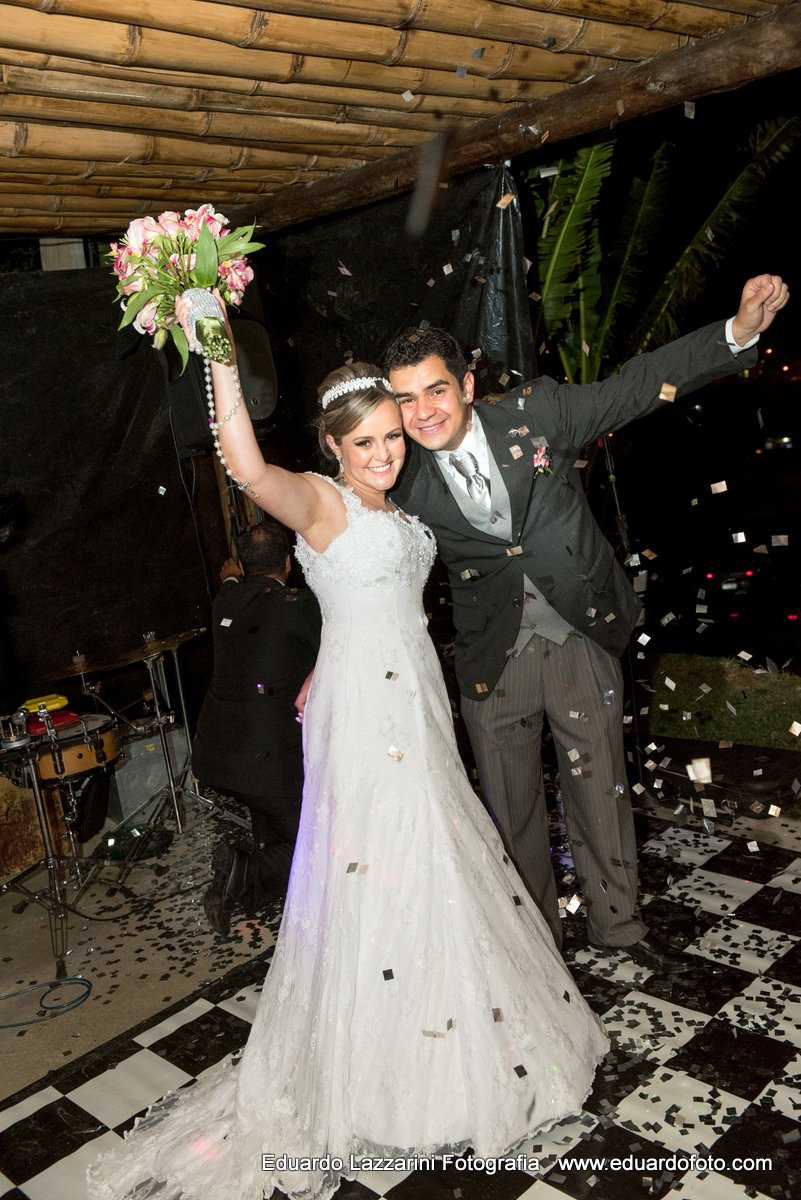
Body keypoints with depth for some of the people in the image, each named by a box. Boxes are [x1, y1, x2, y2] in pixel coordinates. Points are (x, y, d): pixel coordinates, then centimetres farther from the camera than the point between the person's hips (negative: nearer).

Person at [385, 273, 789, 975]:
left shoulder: (537, 412, -9)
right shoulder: (407, 483, -8)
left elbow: (638, 387, -5)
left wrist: (740, 330, -15)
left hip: (583, 640, 0)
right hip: (493, 659, 0)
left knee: (602, 788, 14)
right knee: (512, 806, 12)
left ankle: (617, 922, 37)